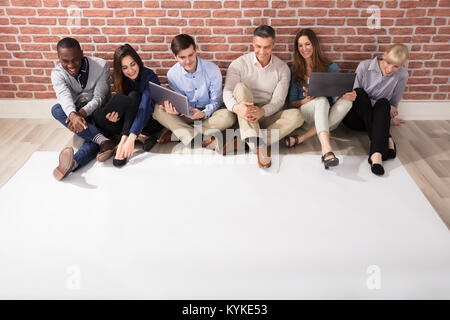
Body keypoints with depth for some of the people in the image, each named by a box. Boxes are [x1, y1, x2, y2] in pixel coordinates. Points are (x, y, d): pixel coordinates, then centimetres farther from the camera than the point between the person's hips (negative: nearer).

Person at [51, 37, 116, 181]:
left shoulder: (101, 66, -14)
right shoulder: (58, 74, -9)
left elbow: (99, 98, -19)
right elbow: (65, 97, -28)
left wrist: (81, 113, -39)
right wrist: (73, 115, -52)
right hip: (76, 112, 3)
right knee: (56, 109, -31)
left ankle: (73, 163, -61)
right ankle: (103, 141, -47)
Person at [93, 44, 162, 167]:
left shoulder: (149, 76, -19)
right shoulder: (120, 79, -2)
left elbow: (145, 109, -32)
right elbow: (122, 106, -1)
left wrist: (131, 138, -44)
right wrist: (116, 116, -28)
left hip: (152, 120, -4)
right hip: (129, 120, 5)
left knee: (133, 96, -31)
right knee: (98, 115, -22)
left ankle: (123, 139, -36)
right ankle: (143, 137, -25)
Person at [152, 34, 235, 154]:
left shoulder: (212, 70, -15)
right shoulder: (172, 74, -9)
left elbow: (215, 101, -8)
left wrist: (203, 113, -29)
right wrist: (175, 109, -27)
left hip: (208, 113, -1)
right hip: (186, 114, 2)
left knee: (228, 117, -35)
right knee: (158, 110, -25)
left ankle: (177, 133, -26)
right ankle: (203, 140, -35)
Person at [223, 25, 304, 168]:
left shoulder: (282, 68, 2)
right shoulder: (239, 64, -2)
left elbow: (278, 100, -8)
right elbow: (227, 92, -14)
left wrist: (263, 111, -31)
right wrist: (236, 107, -38)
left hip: (268, 115, 1)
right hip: (244, 115, -1)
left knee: (296, 115, -24)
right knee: (241, 86, -29)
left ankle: (252, 142, -33)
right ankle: (259, 143, -44)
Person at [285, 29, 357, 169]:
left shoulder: (331, 67, 9)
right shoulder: (294, 71, 8)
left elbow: (337, 96, 4)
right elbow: (291, 102, 5)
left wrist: (348, 96, -20)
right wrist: (307, 100, -18)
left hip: (328, 117, 2)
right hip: (305, 113, -1)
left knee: (346, 102, -29)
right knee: (322, 100, -33)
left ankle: (301, 138, -35)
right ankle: (326, 149, -58)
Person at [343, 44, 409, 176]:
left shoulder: (402, 75, -8)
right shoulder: (364, 66, -12)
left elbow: (395, 101, 6)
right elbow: (356, 94, -9)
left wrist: (391, 117, 14)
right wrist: (386, 109, -12)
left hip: (378, 118, 1)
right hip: (354, 117, 0)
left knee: (383, 102, -33)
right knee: (359, 93, -31)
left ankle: (376, 154, -51)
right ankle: (387, 141, -37)